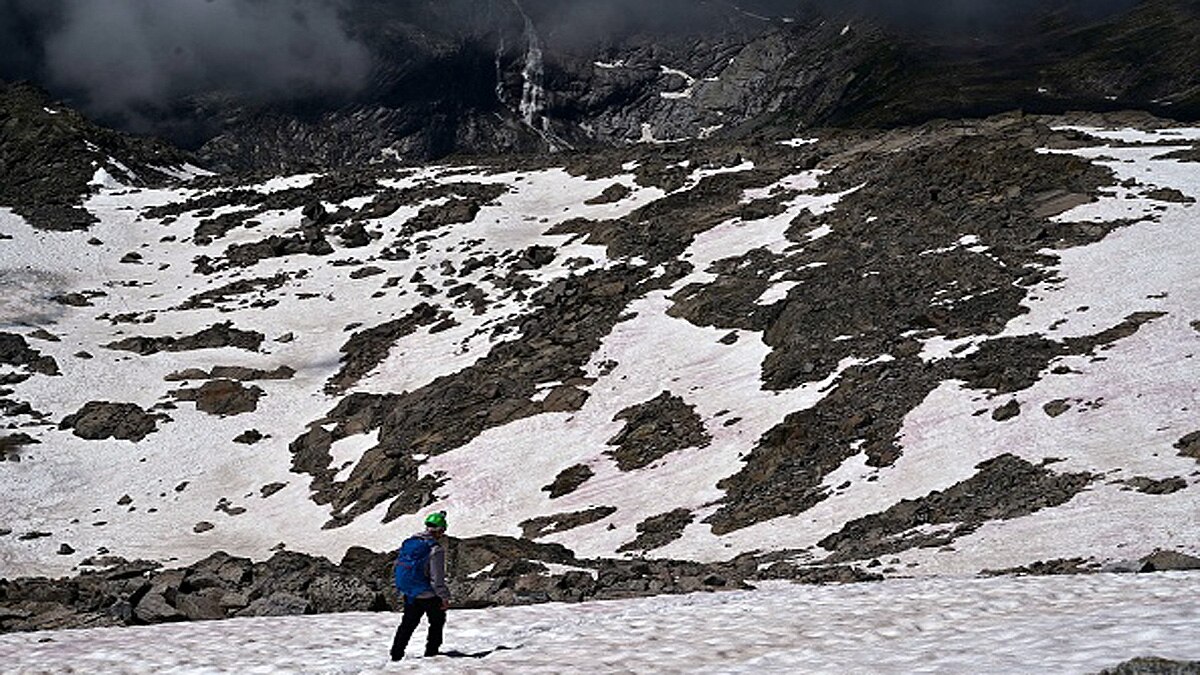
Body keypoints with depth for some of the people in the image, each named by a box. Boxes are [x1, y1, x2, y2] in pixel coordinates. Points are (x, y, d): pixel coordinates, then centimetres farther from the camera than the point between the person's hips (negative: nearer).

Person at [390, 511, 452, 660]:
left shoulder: (408, 542, 0)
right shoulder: (436, 549, -22)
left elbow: (398, 566, 9)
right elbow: (437, 578, -21)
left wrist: (403, 588, 19)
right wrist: (445, 597, -11)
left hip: (408, 593, 6)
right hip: (428, 595, -6)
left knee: (408, 623, 19)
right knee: (437, 621, 16)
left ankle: (396, 654, 19)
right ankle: (431, 653, 18)